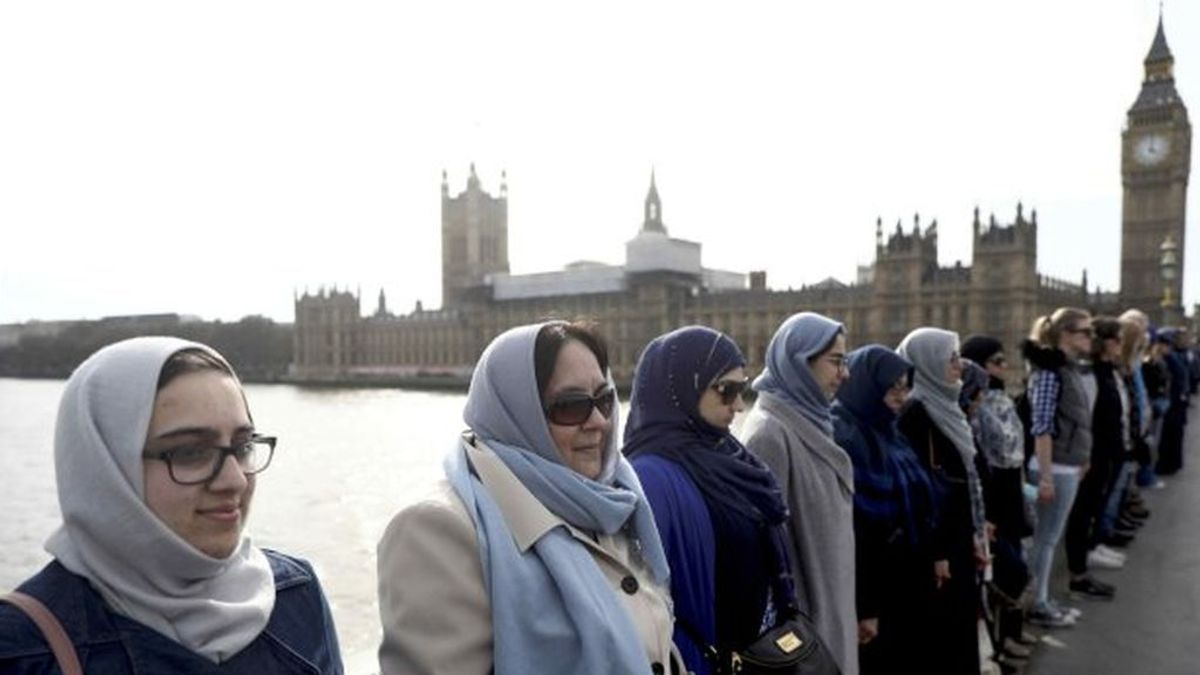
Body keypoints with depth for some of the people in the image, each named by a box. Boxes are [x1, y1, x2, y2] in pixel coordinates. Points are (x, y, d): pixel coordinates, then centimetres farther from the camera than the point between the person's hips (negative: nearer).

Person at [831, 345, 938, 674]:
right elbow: (848, 530, -23)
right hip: (872, 585, -9)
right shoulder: (842, 438, -19)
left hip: (904, 583, 9)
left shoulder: (886, 432, 9)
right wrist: (862, 606, -22)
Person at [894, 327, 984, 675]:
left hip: (956, 535, 9)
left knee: (960, 624, 17)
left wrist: (974, 533, 15)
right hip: (938, 541, -9)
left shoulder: (944, 406, 10)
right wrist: (935, 552, -19)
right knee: (940, 629, 3)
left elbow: (963, 477, 14)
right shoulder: (915, 413, -18)